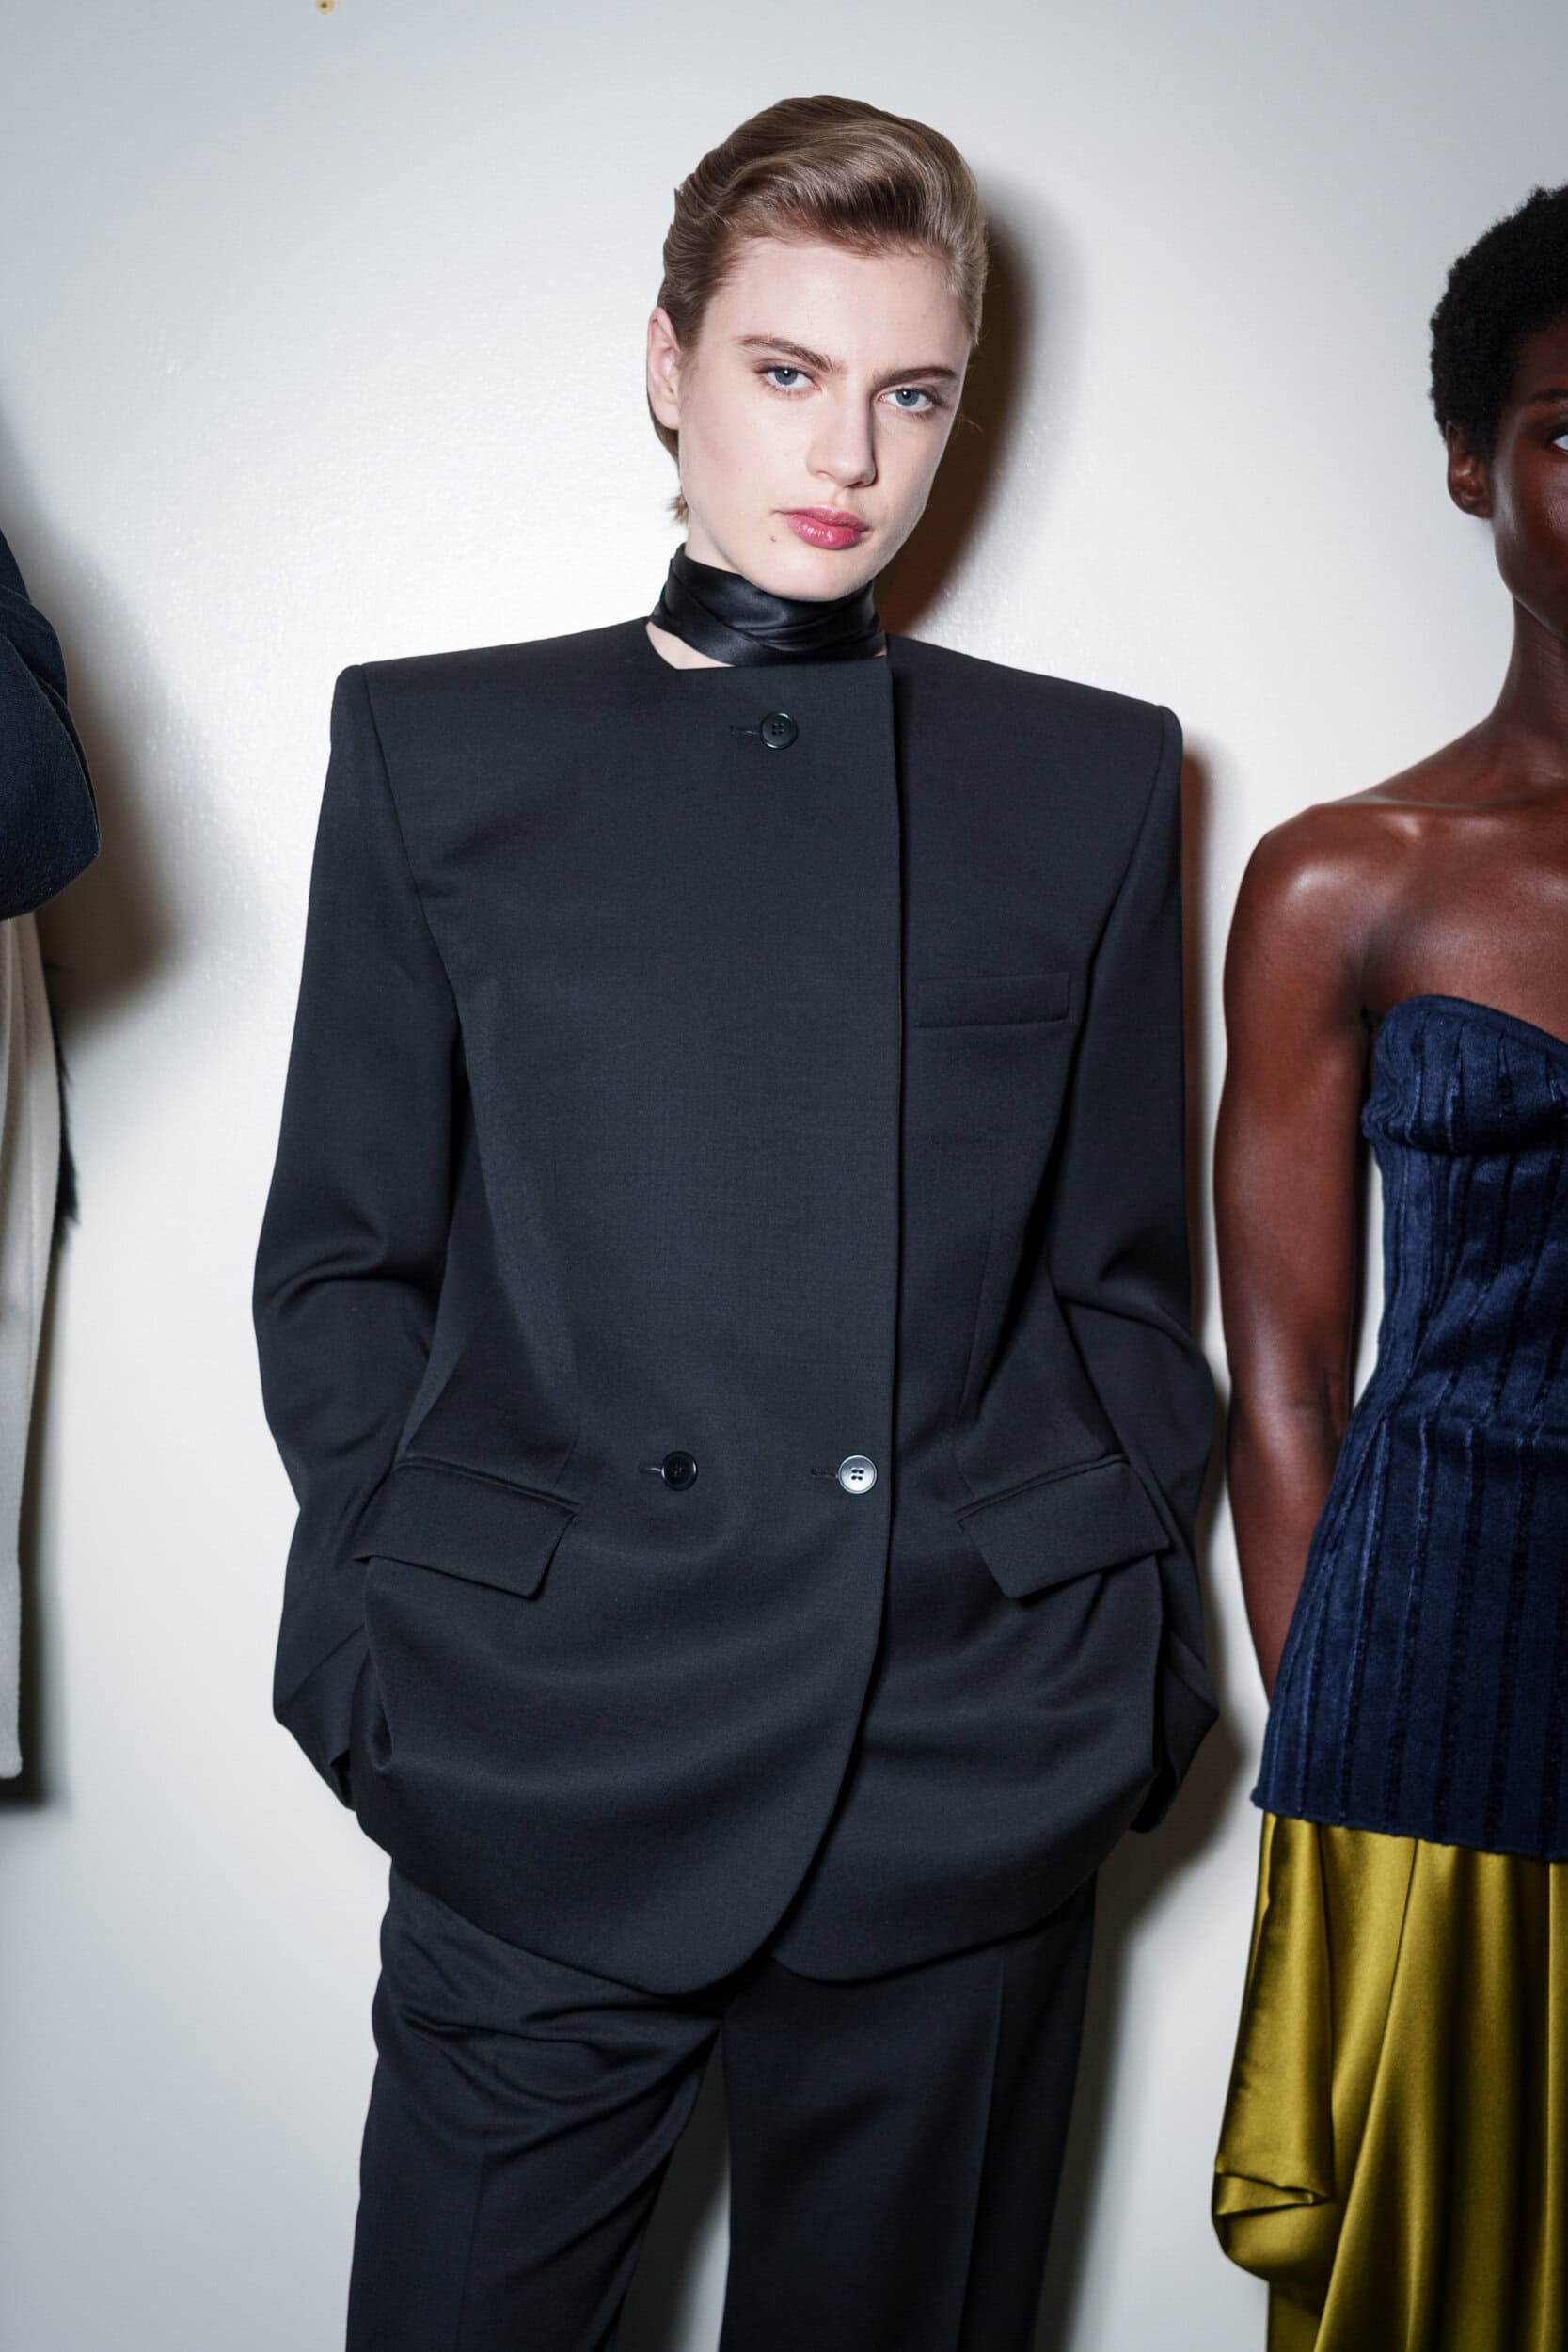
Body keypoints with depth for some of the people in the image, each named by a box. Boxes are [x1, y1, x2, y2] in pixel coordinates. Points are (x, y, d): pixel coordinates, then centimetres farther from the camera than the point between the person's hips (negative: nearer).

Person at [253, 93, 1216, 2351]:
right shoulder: (435, 749, 7)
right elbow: (343, 1257, 7)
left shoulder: (1096, 777, 10)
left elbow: (1124, 1274, 11)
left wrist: (1134, 1667, 5)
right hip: (547, 1766, -1)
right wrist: (392, 1631, -2)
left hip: (976, 1798, 2)